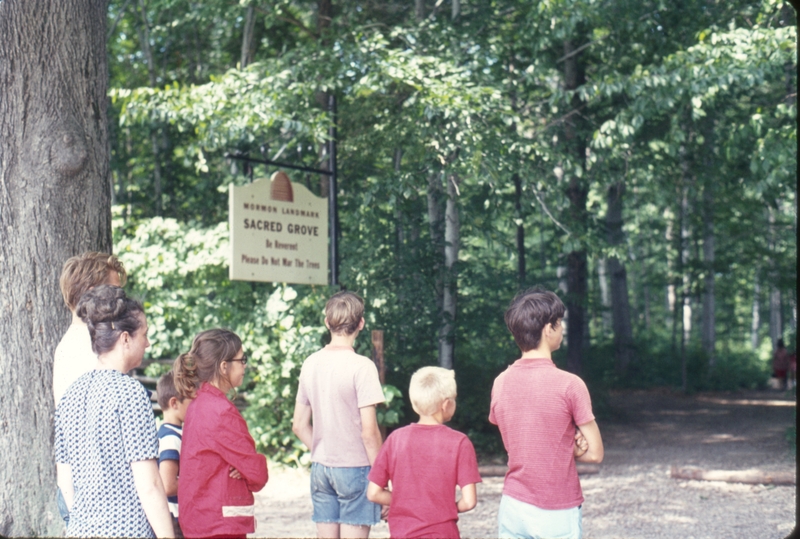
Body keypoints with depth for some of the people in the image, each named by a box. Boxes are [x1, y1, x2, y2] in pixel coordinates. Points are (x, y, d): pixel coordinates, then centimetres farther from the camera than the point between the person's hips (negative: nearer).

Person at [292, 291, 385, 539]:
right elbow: (369, 431, -15)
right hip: (355, 467, -5)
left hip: (320, 468, 5)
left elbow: (299, 425, 9)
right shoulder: (361, 366, -13)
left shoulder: (311, 363, 4)